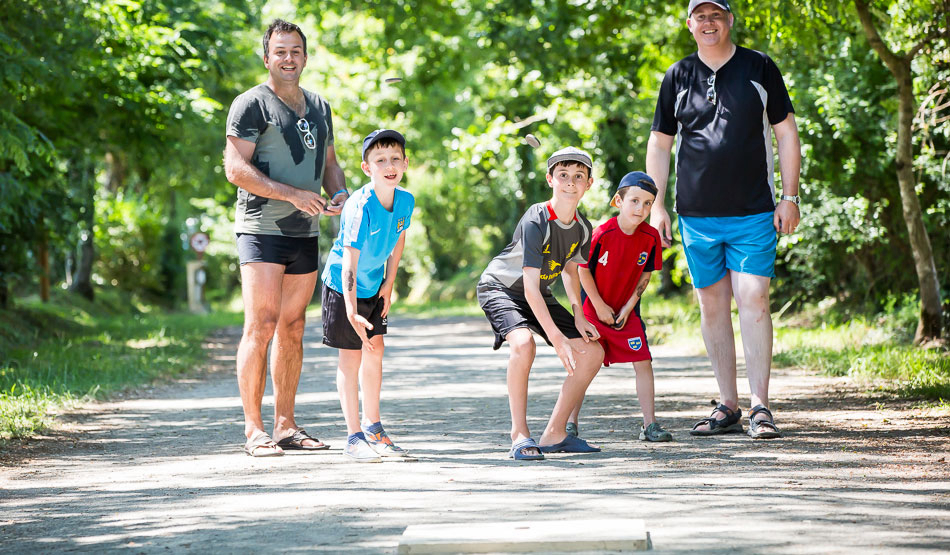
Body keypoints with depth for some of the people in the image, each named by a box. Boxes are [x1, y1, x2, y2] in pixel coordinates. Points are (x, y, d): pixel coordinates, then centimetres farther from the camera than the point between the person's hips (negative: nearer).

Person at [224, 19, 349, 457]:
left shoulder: (319, 107, 17)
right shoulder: (251, 104, -5)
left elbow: (329, 163, 25)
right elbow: (236, 168, -12)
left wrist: (339, 193, 2)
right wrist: (292, 194, -20)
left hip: (305, 232, 7)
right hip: (262, 229, -7)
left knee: (292, 329, 9)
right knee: (260, 327, -11)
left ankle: (286, 426, 14)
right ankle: (254, 431, -9)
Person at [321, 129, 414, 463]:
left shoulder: (405, 201, -9)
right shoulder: (360, 207, -29)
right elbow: (349, 260, -33)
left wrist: (389, 284, 8)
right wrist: (352, 312, -39)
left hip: (374, 286, 6)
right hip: (343, 286, -6)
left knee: (375, 349, 10)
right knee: (351, 356, -4)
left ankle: (372, 427, 25)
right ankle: (354, 437, 0)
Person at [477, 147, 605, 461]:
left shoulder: (582, 228, -6)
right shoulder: (536, 222, -29)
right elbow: (530, 287, -32)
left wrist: (578, 316, 0)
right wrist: (558, 340, -34)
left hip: (540, 296, 8)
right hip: (500, 288, -7)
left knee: (593, 353, -3)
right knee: (523, 344, -36)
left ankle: (554, 434, 4)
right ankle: (519, 435, -24)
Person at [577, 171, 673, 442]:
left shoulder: (650, 237, -9)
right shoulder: (601, 235, -21)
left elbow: (645, 275, 2)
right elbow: (583, 270, -13)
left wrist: (627, 307, -5)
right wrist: (600, 307, -10)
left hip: (626, 311, 3)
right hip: (594, 308, -3)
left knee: (643, 361, -4)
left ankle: (649, 424, 1)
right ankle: (570, 423, 10)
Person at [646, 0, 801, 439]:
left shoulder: (759, 68, 4)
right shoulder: (677, 76, 8)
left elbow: (786, 133, 7)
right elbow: (659, 144, 14)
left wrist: (789, 197, 1)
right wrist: (656, 206, 6)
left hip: (753, 211, -2)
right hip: (696, 213, 2)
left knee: (753, 300, -10)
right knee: (712, 305, 5)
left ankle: (760, 407, -8)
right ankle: (728, 406, 13)